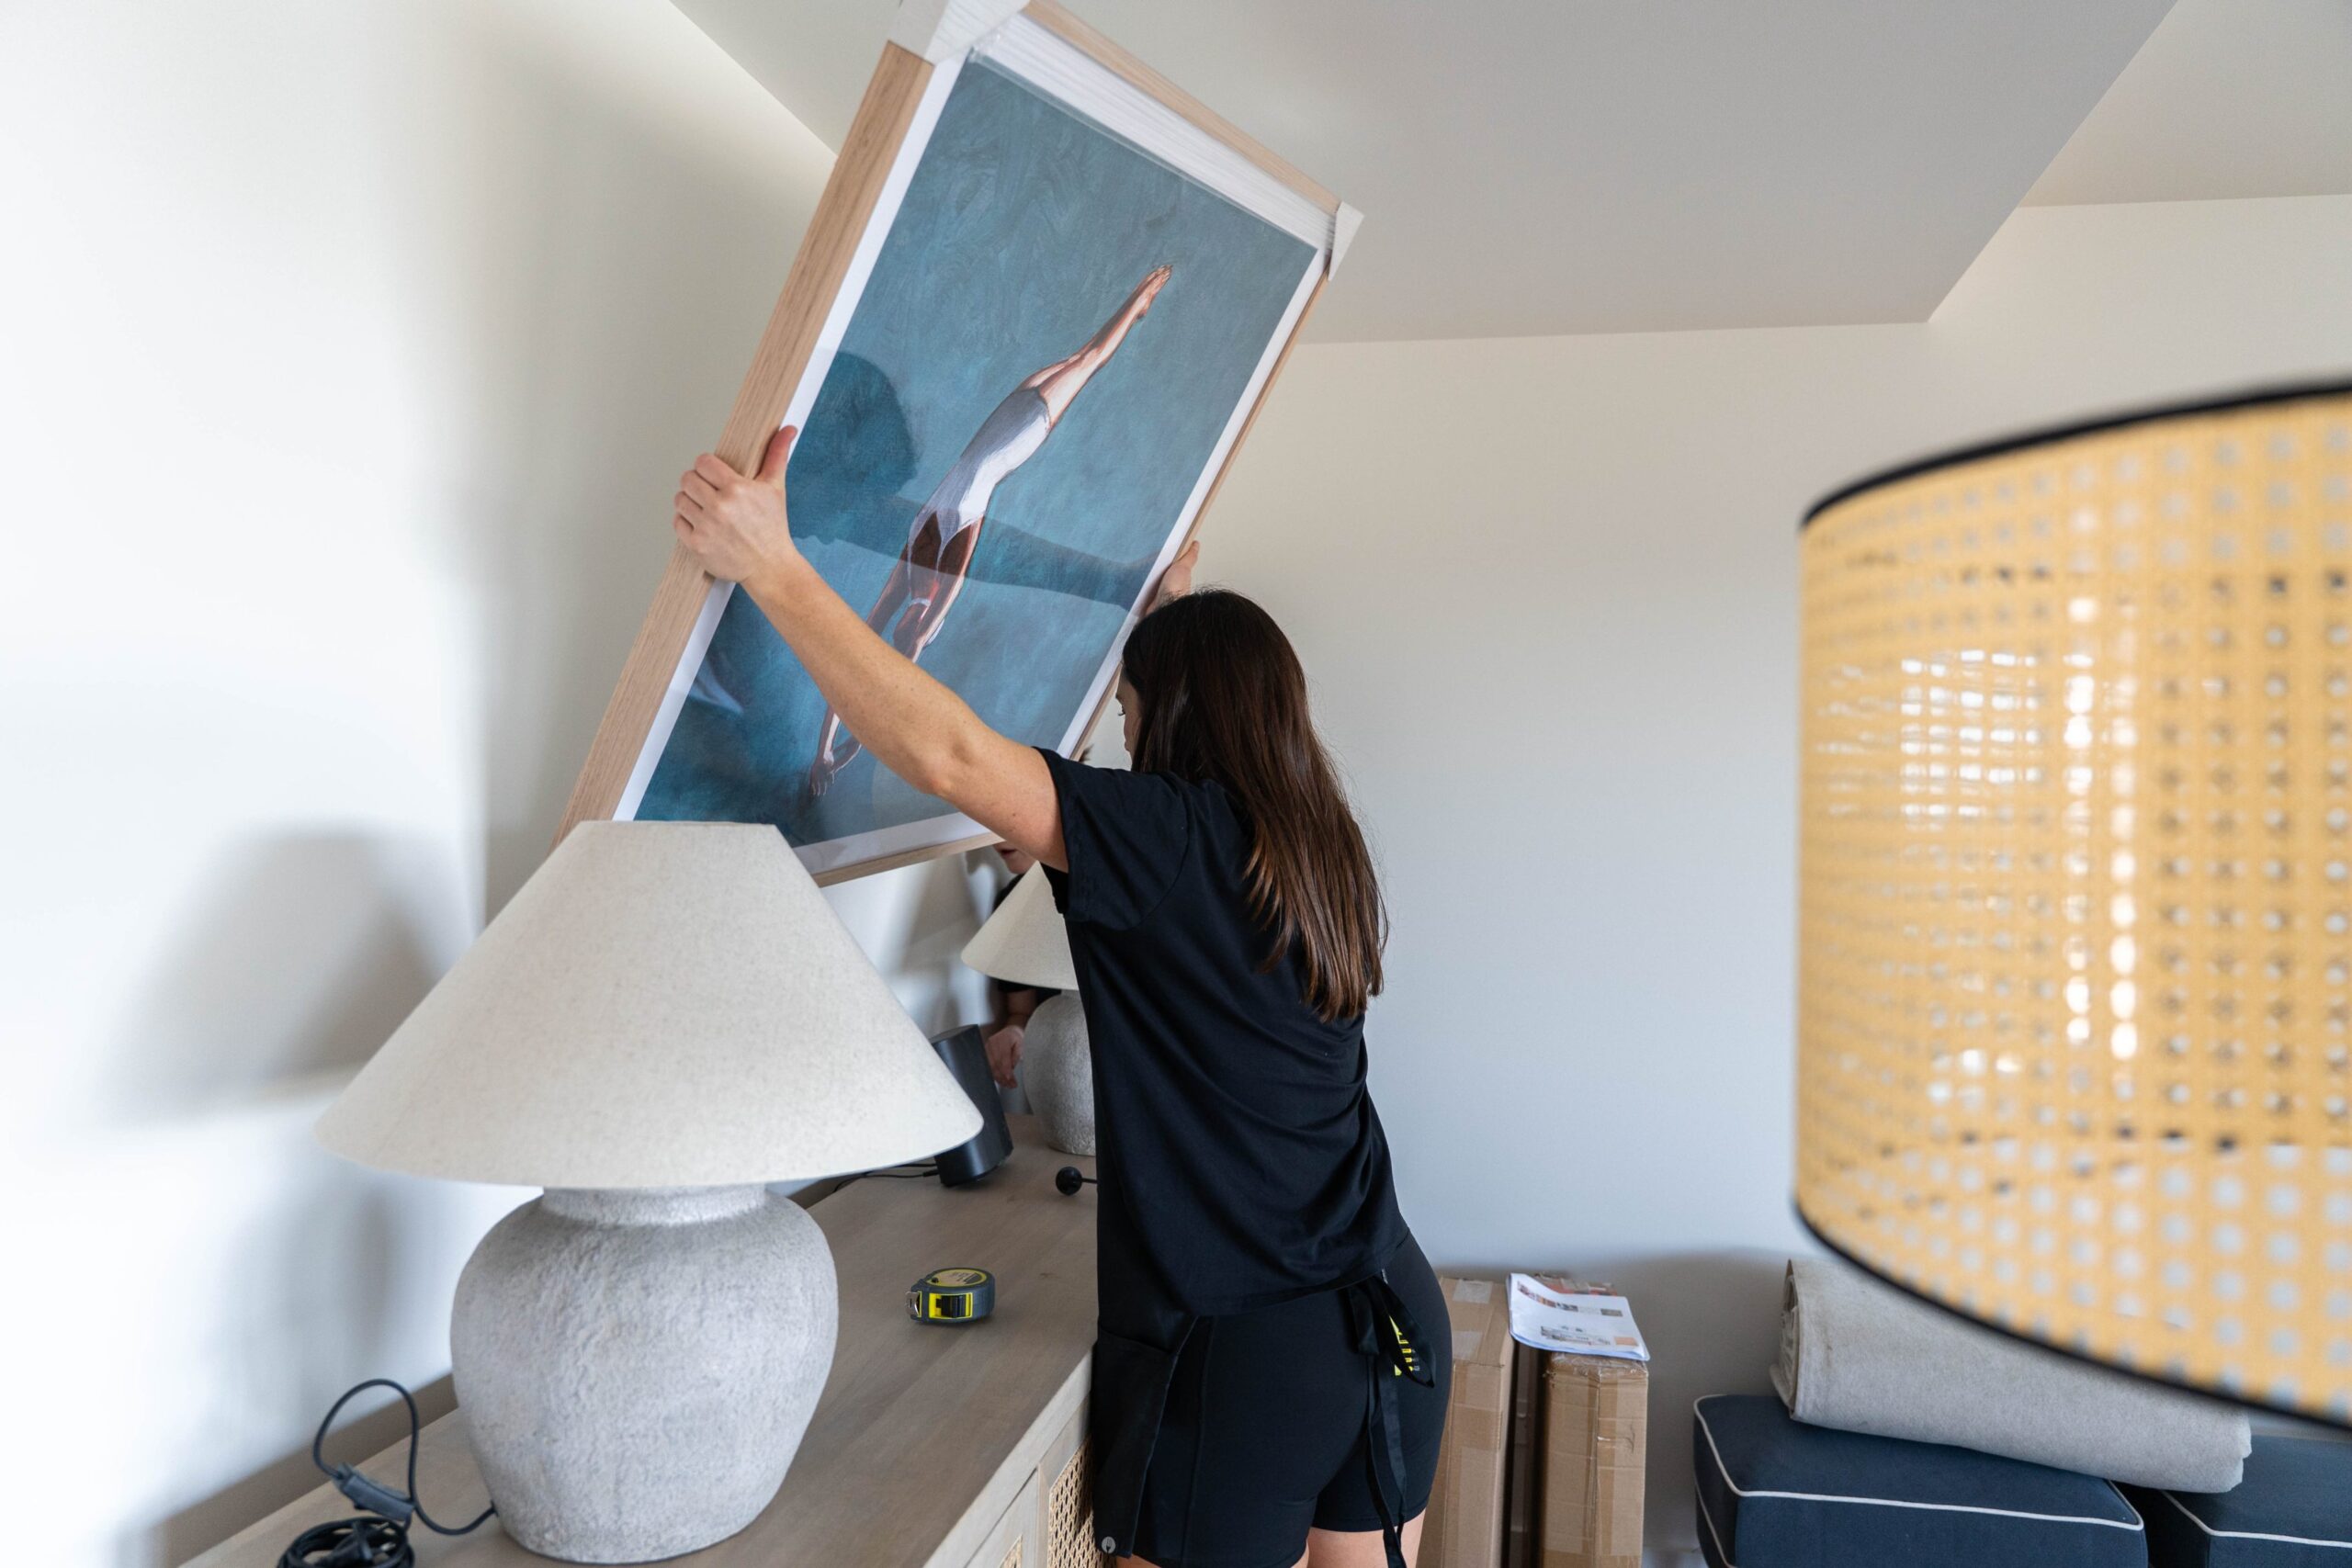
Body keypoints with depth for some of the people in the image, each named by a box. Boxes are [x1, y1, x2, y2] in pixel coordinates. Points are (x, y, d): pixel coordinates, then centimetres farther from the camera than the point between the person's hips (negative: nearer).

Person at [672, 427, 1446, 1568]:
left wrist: (772, 568, -21)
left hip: (1242, 1346, -8)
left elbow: (950, 755, -26)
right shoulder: (1321, 846, 6)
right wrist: (1182, 618, 42)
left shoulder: (1174, 839, -18)